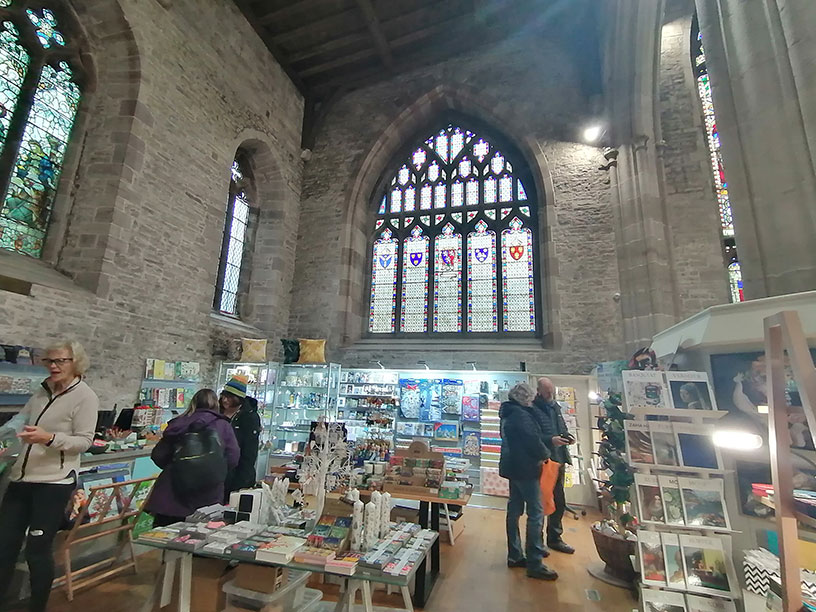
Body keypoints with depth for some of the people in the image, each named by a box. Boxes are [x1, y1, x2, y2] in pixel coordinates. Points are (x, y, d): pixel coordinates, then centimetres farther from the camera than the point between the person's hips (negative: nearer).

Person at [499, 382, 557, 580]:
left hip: (513, 467, 10)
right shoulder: (520, 414, -20)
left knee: (514, 510, 14)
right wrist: (545, 454, -2)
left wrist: (538, 453, 11)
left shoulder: (507, 414, 11)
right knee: (536, 513, -3)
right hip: (525, 468, -10)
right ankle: (534, 564, 2)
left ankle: (514, 556, 24)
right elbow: (532, 439, -20)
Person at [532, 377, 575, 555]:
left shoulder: (555, 407, 13)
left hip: (558, 460, 8)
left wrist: (566, 436, 0)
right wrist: (551, 439, -26)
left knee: (559, 502, 18)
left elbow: (562, 427, 21)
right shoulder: (533, 409, -14)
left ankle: (554, 538, 34)